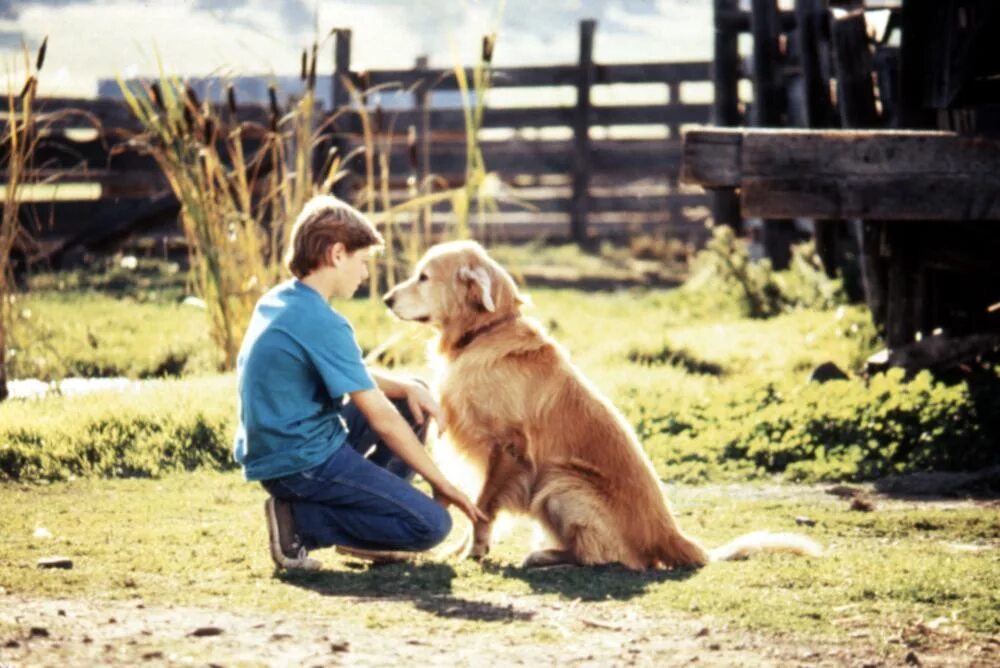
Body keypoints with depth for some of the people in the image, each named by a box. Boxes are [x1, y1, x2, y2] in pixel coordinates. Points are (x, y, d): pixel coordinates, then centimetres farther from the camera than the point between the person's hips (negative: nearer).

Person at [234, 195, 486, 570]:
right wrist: (440, 482, -10)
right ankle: (300, 521, -10)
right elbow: (381, 418, -18)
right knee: (431, 524, -13)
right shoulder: (321, 323, -21)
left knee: (410, 400, 20)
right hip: (303, 464, -10)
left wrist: (407, 387, 1)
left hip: (273, 450, 10)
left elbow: (352, 376, 19)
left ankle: (364, 508, 15)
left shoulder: (276, 302, 8)